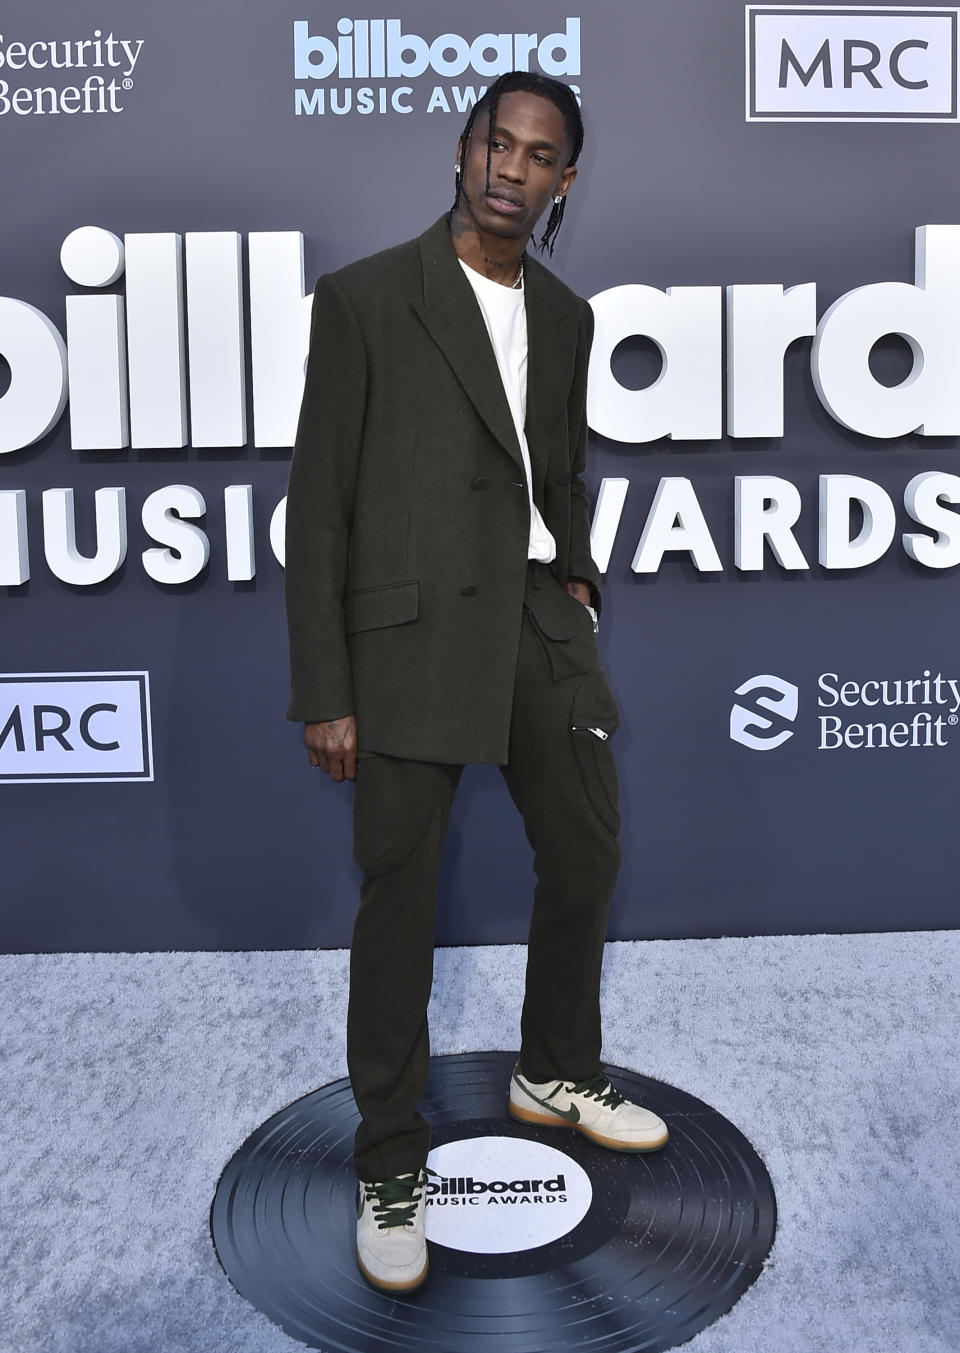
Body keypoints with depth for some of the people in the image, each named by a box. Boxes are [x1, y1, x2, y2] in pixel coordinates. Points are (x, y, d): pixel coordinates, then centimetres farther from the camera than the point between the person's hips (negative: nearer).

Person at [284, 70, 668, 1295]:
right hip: (412, 631, -6)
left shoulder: (565, 316, 14)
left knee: (585, 856, 15)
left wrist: (577, 575, 8)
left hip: (540, 619, 6)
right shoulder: (366, 297, -3)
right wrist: (324, 692, -10)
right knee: (399, 899, 0)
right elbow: (318, 501, -6)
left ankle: (556, 1075, 40)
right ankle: (390, 1162, 20)